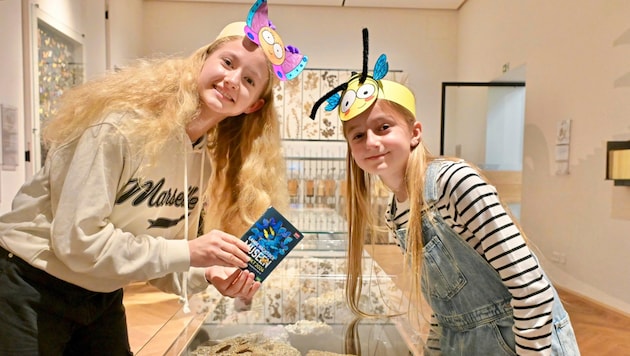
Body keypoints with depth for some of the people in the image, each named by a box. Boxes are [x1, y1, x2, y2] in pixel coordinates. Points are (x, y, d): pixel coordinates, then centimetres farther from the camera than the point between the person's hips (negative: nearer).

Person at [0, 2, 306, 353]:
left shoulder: (211, 163, -6)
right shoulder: (124, 124, -26)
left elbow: (164, 254, 0)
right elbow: (76, 239, -27)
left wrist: (206, 274, -18)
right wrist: (187, 253, -29)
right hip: (32, 289, -5)